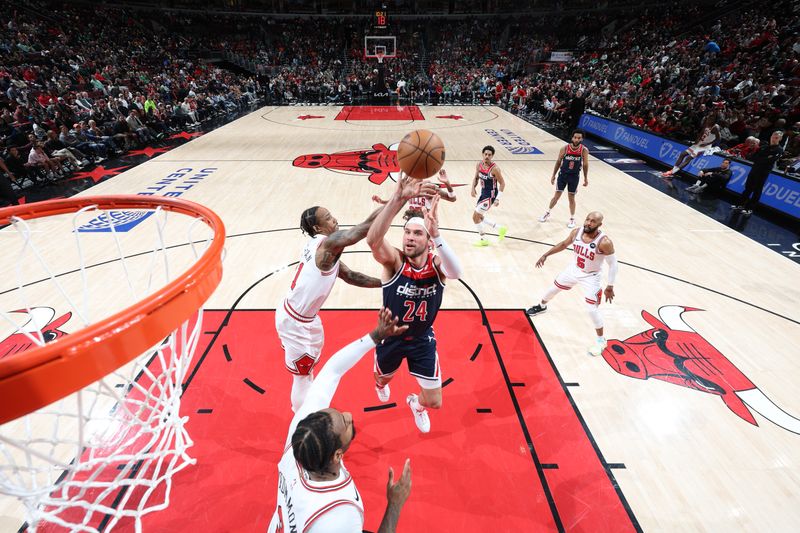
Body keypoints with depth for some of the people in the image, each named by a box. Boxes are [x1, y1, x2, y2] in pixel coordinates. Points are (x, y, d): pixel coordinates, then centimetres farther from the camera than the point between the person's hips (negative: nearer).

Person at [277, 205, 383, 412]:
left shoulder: (323, 247, 3)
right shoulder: (328, 244, -25)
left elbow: (350, 276, 6)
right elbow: (366, 226, -37)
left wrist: (384, 283, -1)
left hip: (306, 318, 10)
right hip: (295, 322, -10)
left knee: (308, 369, 29)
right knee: (302, 376, 10)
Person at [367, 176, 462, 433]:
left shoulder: (437, 264, -23)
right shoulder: (394, 261, -27)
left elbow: (456, 272, -48)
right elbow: (372, 239, -50)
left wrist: (436, 234, -65)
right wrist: (398, 199, -65)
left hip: (422, 339, 1)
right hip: (390, 337, 0)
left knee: (435, 402, 7)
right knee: (383, 378, 29)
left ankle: (416, 404, 47)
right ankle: (381, 384, 70)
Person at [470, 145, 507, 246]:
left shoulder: (494, 168, -21)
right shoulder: (479, 165, -2)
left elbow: (502, 183, -15)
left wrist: (498, 199, -20)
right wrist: (473, 188, -4)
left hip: (490, 195, -8)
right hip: (483, 193, 8)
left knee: (475, 216, -9)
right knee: (480, 217, 17)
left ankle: (483, 240, 8)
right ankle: (501, 229, 31)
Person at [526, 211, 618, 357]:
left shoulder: (604, 242, -31)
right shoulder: (576, 232, -15)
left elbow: (613, 263, -20)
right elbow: (564, 244, 5)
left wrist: (610, 286, -18)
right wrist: (546, 255, 6)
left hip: (591, 277, -5)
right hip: (574, 270, 6)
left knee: (592, 309, -7)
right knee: (554, 287, 21)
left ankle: (601, 340, 16)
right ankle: (541, 306, 54)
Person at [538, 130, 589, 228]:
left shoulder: (584, 150, -13)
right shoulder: (565, 148, -14)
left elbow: (585, 165, -1)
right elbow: (558, 162, -1)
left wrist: (586, 178, 4)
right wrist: (553, 175, 2)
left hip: (574, 176, 0)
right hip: (563, 174, 0)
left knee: (571, 198, 8)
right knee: (557, 196, 8)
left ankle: (572, 219, 23)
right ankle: (547, 213, 29)